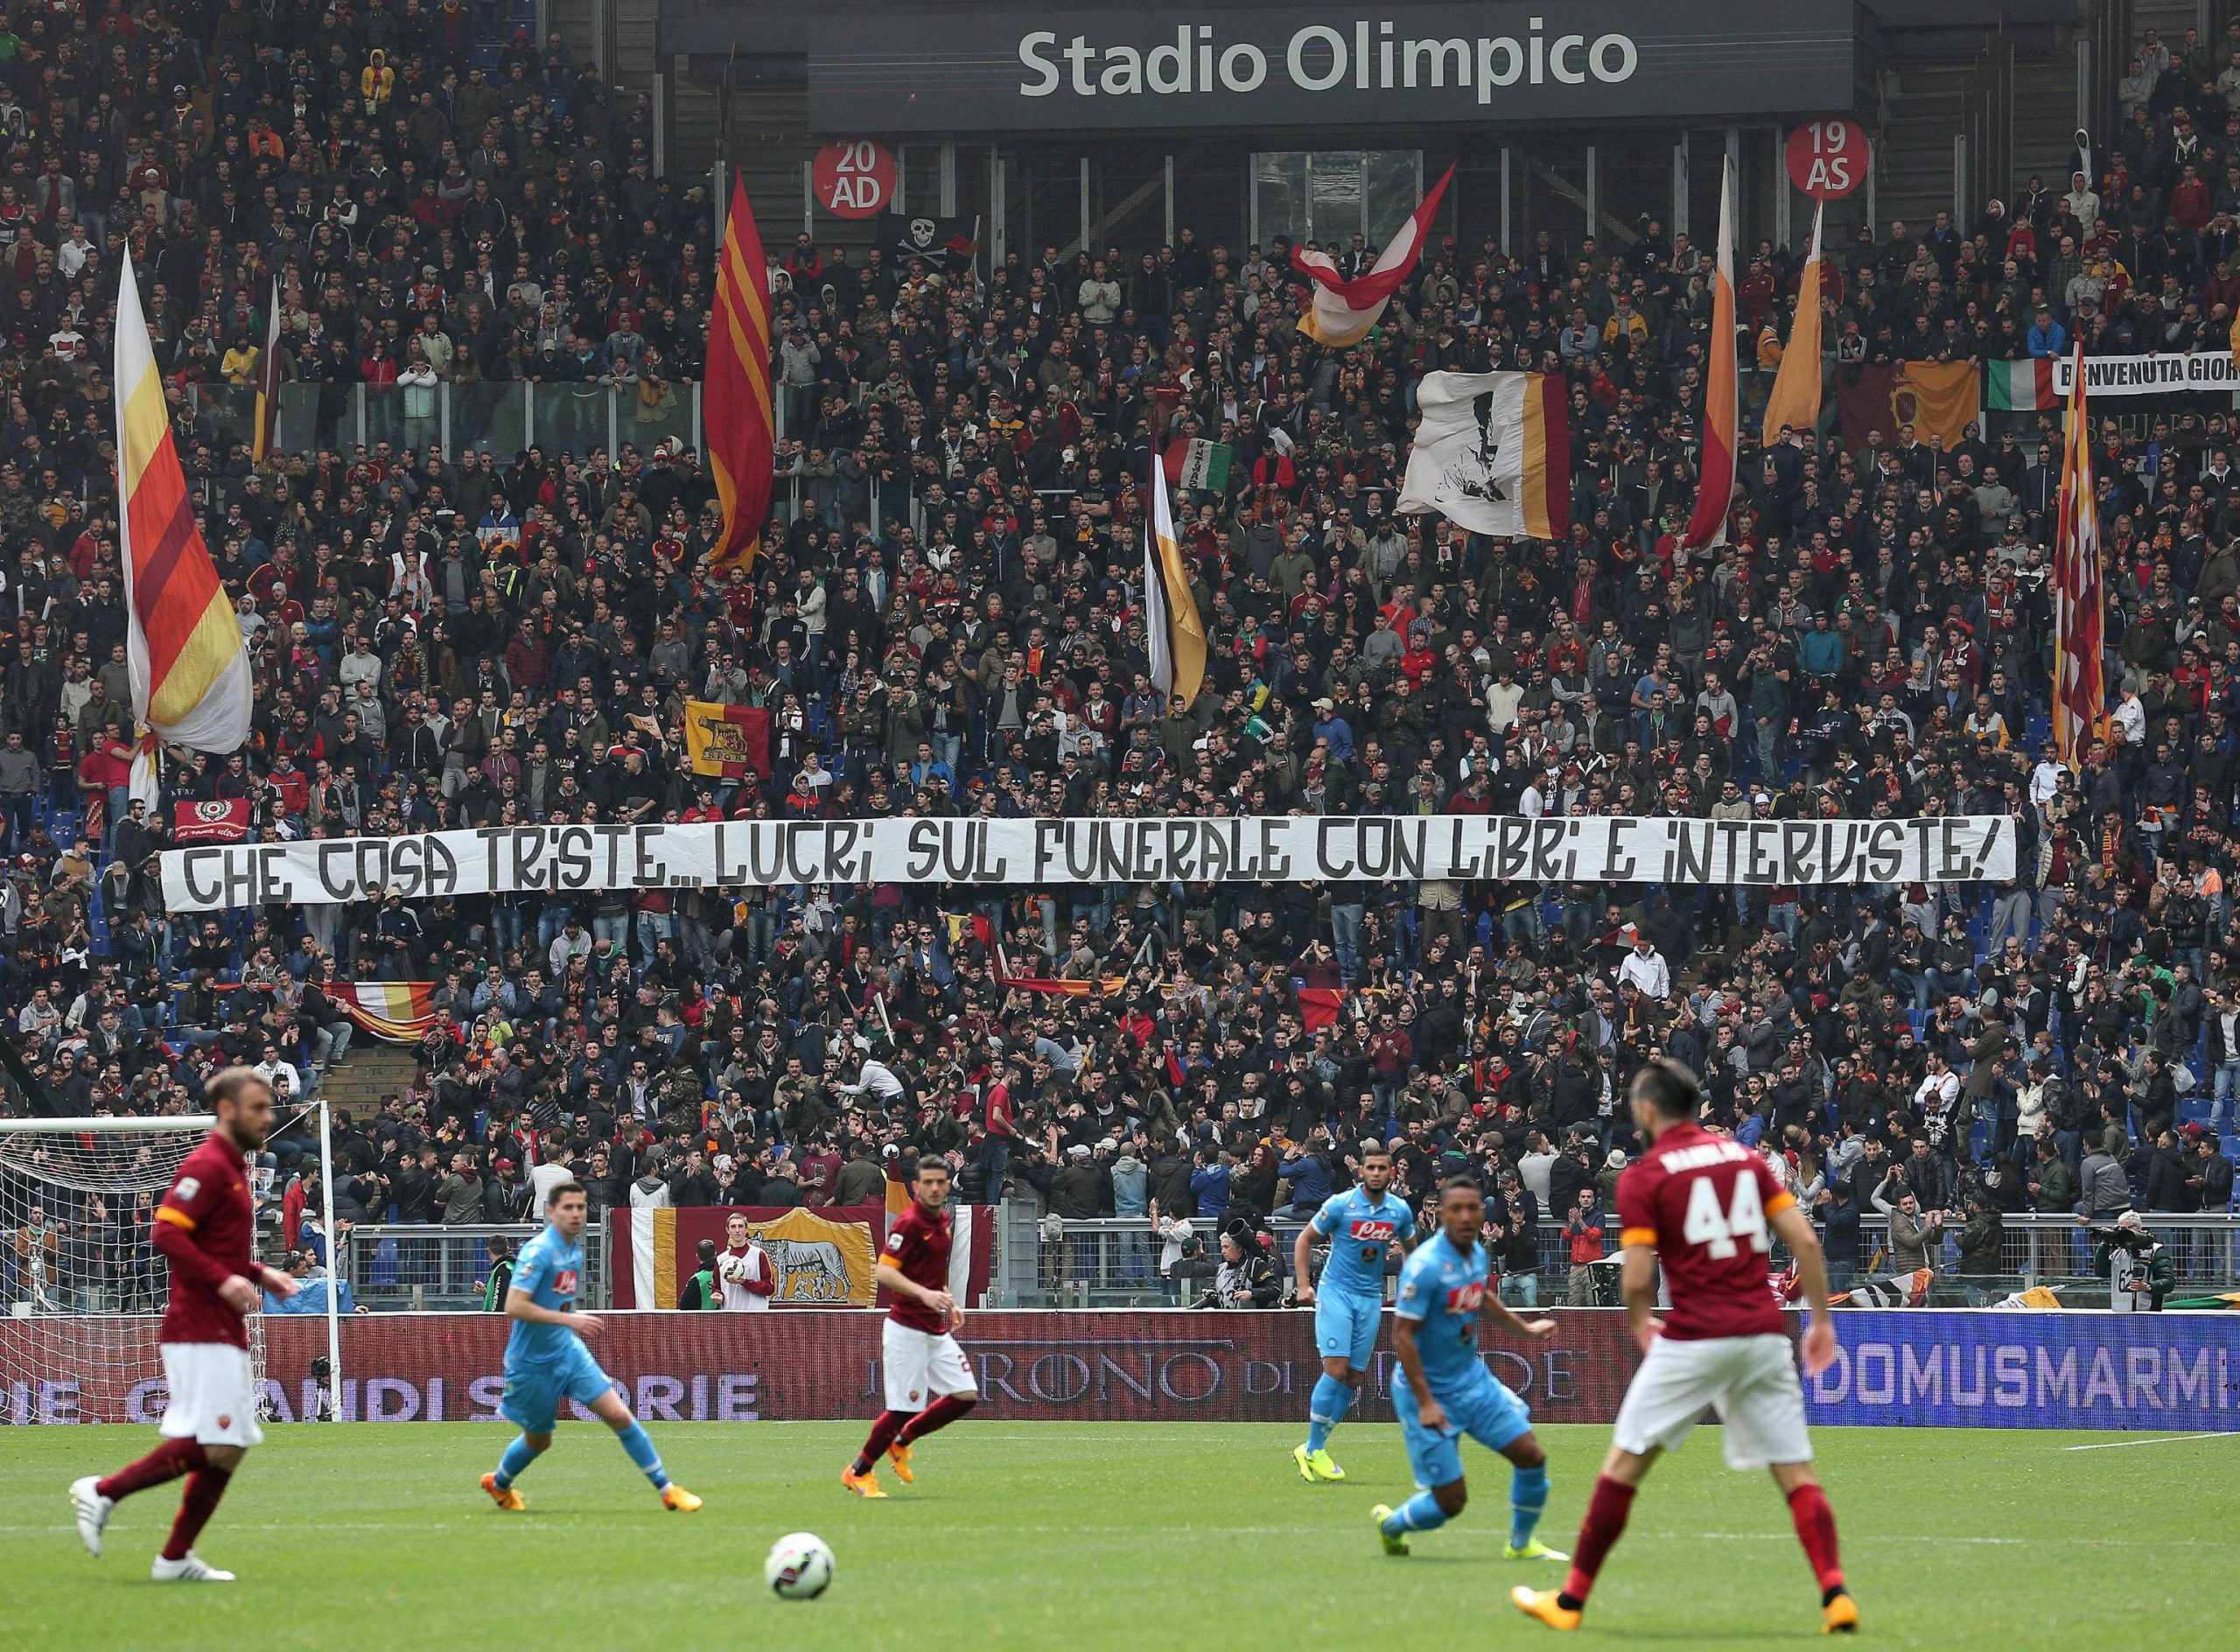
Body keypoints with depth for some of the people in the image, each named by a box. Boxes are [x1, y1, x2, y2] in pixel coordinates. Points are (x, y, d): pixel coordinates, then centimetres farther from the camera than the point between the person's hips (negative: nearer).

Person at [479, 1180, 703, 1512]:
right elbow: (513, 1307, -29)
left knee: (619, 1415, -6)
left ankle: (667, 1489, -1)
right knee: (539, 1440, 11)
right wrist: (569, 1319, -31)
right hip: (532, 1363, -6)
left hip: (568, 1351, 6)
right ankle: (498, 1483, 41)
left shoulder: (575, 1249, 5)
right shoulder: (539, 1251, -21)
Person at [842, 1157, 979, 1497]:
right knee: (903, 1408, -8)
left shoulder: (943, 1220, 11)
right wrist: (924, 1294, -34)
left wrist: (948, 1302, 16)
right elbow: (883, 1272, -24)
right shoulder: (909, 1223, -16)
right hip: (907, 1331, -8)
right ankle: (858, 1472, 11)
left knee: (965, 1397, 3)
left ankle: (901, 1441, 20)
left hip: (937, 1330, 8)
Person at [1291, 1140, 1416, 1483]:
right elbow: (1304, 1239, -1)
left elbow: (1411, 1248, 20)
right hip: (1336, 1291, -5)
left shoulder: (1400, 1210, 2)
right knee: (1336, 1370, -15)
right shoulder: (1341, 1204, -10)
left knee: (1354, 1378, 2)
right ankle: (1313, 1450, -7)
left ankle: (1313, 1448, 12)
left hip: (1371, 1298, 5)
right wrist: (1303, 1285, -10)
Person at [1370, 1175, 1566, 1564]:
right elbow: (1403, 1336, -23)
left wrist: (1524, 1328, 35)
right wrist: (1426, 1403, -26)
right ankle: (1390, 1523, 27)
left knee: (1532, 1457, 3)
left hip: (1474, 1381, 7)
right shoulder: (1425, 1266, -24)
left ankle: (1521, 1544, 24)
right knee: (1450, 1500, -5)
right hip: (1430, 1393, -7)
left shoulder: (1478, 1254, 1)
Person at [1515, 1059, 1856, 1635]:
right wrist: (1821, 1318, 12)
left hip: (1693, 1339, -4)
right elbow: (1805, 1242, 5)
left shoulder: (1642, 1177, -1)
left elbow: (1638, 1280, -7)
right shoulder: (1745, 1157, 11)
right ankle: (1835, 1593, -12)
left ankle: (1572, 1599, 11)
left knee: (1624, 1464, 7)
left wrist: (1641, 1323, 14)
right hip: (1763, 1334, 4)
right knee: (1796, 1473, 5)